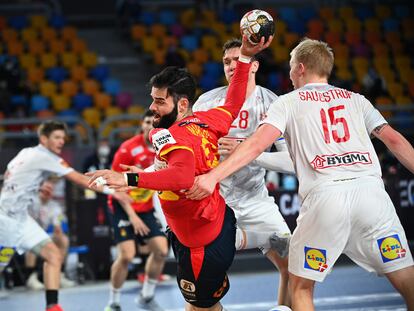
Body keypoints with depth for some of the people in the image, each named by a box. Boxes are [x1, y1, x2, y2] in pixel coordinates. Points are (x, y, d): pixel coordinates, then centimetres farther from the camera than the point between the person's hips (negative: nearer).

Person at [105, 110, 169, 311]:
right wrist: (132, 215, -21)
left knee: (161, 251, -2)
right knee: (127, 255, -16)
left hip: (146, 209, 6)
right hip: (124, 207, -6)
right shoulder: (128, 149, -19)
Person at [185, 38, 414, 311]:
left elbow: (257, 144, 0)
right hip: (370, 187, 2)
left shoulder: (288, 102, 15)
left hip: (324, 195, -2)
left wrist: (213, 176, -6)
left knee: (301, 287, 15)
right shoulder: (355, 99, 22)